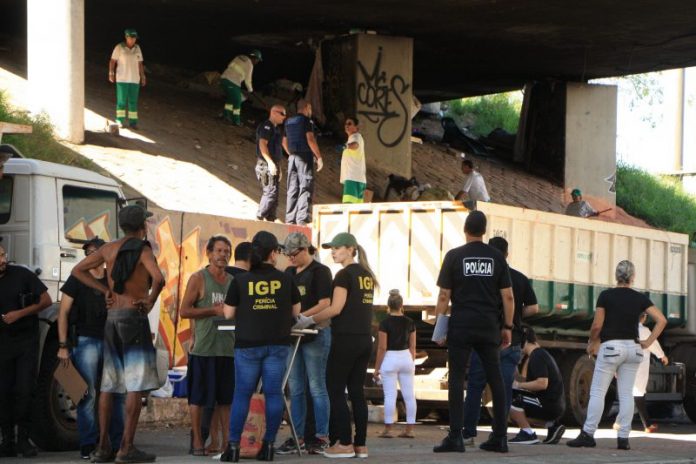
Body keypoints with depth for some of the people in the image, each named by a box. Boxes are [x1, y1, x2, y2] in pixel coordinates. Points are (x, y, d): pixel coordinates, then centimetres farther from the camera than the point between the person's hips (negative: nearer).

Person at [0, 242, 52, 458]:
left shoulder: (22, 275, -4)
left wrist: (20, 313, -12)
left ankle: (23, 439, 0)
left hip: (26, 341, -2)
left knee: (24, 390, -8)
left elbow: (46, 300, -2)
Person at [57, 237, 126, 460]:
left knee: (117, 393, 3)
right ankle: (88, 445, -4)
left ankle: (118, 443, 10)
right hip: (85, 341, -4)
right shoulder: (77, 279, 2)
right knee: (88, 394, -7)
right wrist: (63, 345, -8)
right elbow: (63, 313, -1)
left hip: (111, 341, 4)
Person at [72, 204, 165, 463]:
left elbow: (78, 270, 14)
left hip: (112, 317, 7)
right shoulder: (143, 250, -8)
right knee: (137, 384, -5)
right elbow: (158, 278, -26)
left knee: (108, 384, 10)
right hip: (134, 317, -7)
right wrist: (150, 302, -9)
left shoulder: (109, 249, 10)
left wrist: (105, 291, 11)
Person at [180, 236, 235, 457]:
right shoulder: (198, 279, -1)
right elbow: (184, 311, -7)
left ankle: (227, 441, 10)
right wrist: (214, 310, -14)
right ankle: (198, 442, 5)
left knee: (226, 398, 6)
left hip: (228, 347, 5)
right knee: (199, 398, -1)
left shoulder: (233, 281, 14)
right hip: (203, 347, -5)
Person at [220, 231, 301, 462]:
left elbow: (229, 313, 2)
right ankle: (268, 445, 5)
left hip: (248, 344, 0)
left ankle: (233, 445, 1)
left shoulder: (240, 280, -2)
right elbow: (296, 311, 9)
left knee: (242, 394, 4)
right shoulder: (285, 279, 0)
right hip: (278, 344, 1)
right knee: (273, 393, 5)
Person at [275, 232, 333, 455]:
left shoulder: (320, 271, -6)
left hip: (315, 334, -7)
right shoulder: (289, 272, 14)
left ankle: (321, 436, 1)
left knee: (316, 387, -3)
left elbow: (325, 304, -13)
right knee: (295, 389, 6)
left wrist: (301, 316, -22)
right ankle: (297, 437, 10)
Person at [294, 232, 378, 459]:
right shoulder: (366, 274, 14)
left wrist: (308, 320, -8)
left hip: (345, 338, -8)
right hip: (365, 338, 8)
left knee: (336, 390, -2)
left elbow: (336, 309, -15)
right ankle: (361, 444, 6)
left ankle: (344, 444, -4)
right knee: (356, 391, 8)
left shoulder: (344, 274, -10)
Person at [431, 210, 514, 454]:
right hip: (489, 327, 3)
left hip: (461, 327, -2)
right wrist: (507, 327, 10)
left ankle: (455, 437, -7)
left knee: (456, 380, 0)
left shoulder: (454, 256, -1)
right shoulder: (497, 257, 5)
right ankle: (499, 437, 10)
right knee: (495, 380, 9)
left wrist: (439, 325, 3)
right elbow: (507, 296, 3)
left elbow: (444, 295, -3)